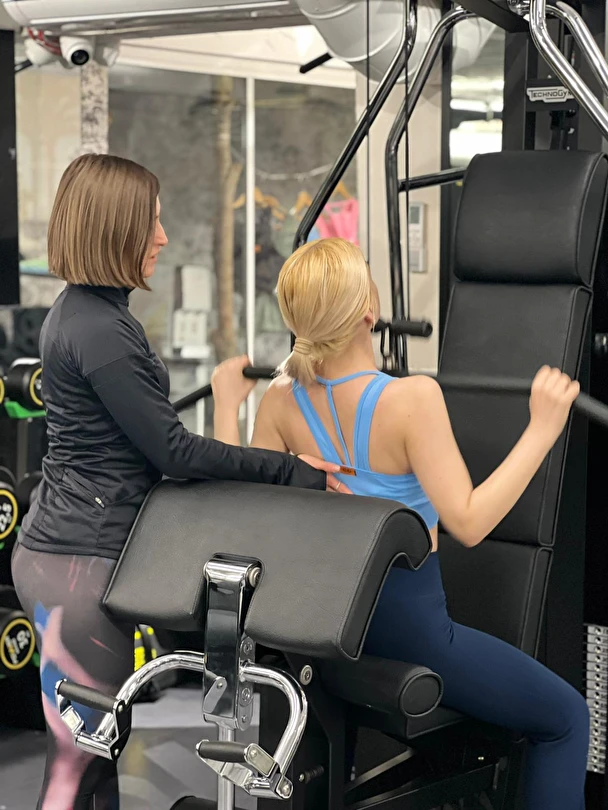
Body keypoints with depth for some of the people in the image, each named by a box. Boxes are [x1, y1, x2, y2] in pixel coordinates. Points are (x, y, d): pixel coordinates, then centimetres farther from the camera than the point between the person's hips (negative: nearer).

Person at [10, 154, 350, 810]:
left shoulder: (79, 312, 12)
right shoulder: (101, 330, -19)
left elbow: (143, 436, 18)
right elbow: (172, 451, -18)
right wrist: (289, 471, -16)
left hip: (57, 548, 10)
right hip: (81, 565, -10)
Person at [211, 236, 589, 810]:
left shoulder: (281, 400, -9)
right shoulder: (412, 398, -25)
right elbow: (468, 523, -27)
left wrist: (225, 404, 7)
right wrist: (542, 428, -21)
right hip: (407, 625, -6)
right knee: (566, 717, 12)